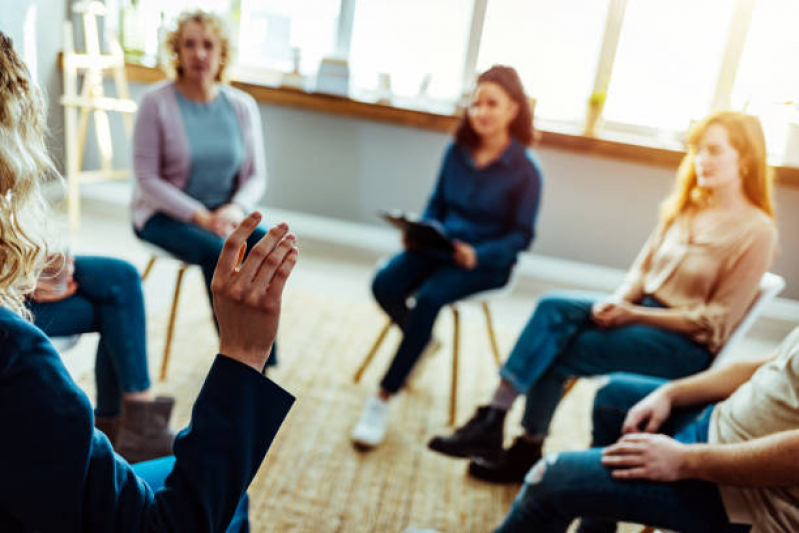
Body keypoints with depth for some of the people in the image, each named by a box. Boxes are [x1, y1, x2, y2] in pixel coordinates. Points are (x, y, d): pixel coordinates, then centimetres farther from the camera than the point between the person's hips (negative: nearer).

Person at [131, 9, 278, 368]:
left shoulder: (242, 106, 2)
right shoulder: (156, 102, -9)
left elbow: (256, 175, 3)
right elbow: (146, 179, -11)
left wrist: (235, 209, -19)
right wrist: (200, 217, -21)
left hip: (223, 213, 3)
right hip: (164, 214, -3)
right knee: (218, 253, -31)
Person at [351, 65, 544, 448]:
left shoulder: (525, 169, -8)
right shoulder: (457, 152, 4)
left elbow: (521, 235, -6)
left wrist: (477, 256, -23)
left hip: (488, 260, -4)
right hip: (440, 245, 5)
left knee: (429, 297, -32)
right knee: (384, 285, -22)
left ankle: (383, 399, -20)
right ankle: (421, 341, 12)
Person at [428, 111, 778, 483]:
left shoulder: (757, 231, -11)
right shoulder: (686, 206, 8)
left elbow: (714, 322, -13)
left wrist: (634, 315, -17)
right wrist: (618, 300, -10)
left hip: (688, 344, -6)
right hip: (641, 309, 6)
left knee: (556, 352, -21)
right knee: (553, 307, -22)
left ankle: (528, 450, -3)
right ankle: (492, 420, -22)